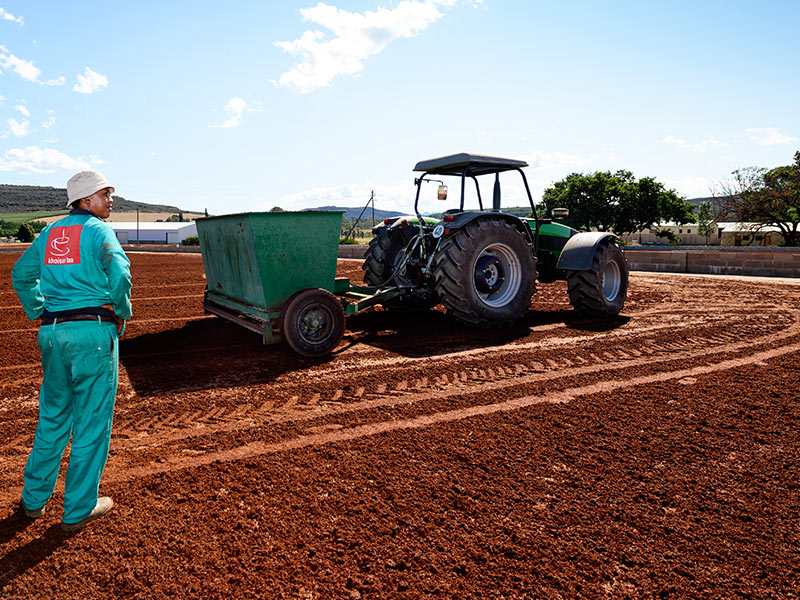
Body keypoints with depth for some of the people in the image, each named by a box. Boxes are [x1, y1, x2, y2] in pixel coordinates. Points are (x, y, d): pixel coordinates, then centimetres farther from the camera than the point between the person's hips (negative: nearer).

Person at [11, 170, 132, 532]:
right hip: (94, 332, -7)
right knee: (91, 422, 3)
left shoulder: (50, 232, 14)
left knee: (52, 416, 20)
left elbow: (21, 274, 21)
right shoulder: (98, 230, -7)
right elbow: (119, 273, -22)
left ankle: (34, 498, 32)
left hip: (53, 334, 7)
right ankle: (78, 510, 13)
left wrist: (39, 313, 23)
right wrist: (122, 312, -7)